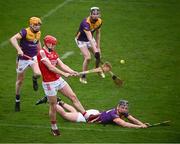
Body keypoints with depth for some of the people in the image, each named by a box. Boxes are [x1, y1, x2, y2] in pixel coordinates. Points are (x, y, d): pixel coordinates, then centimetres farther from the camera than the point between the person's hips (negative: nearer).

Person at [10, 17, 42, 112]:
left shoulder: (38, 33, -2)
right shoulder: (25, 32, -21)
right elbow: (13, 39, -35)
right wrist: (19, 49, -47)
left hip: (34, 57, 3)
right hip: (23, 58, -3)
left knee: (38, 73, -25)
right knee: (20, 80, 9)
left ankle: (34, 79, 14)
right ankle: (17, 100, 29)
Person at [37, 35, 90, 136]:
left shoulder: (54, 53, 12)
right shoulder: (42, 53, -13)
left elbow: (62, 65, 6)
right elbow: (50, 67, -20)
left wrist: (72, 72, -11)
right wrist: (64, 74, -21)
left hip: (59, 80, 8)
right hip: (49, 83, -8)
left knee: (73, 97, 5)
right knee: (53, 106, 2)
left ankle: (87, 117, 8)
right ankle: (54, 128, 20)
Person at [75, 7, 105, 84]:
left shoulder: (99, 21, -15)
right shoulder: (86, 22, -37)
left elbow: (98, 33, 2)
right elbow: (89, 38, -43)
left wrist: (98, 47, 0)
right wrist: (95, 50, -49)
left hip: (90, 39, 6)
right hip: (81, 40, -6)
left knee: (98, 55, 1)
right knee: (87, 58, -20)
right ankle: (83, 77, -4)